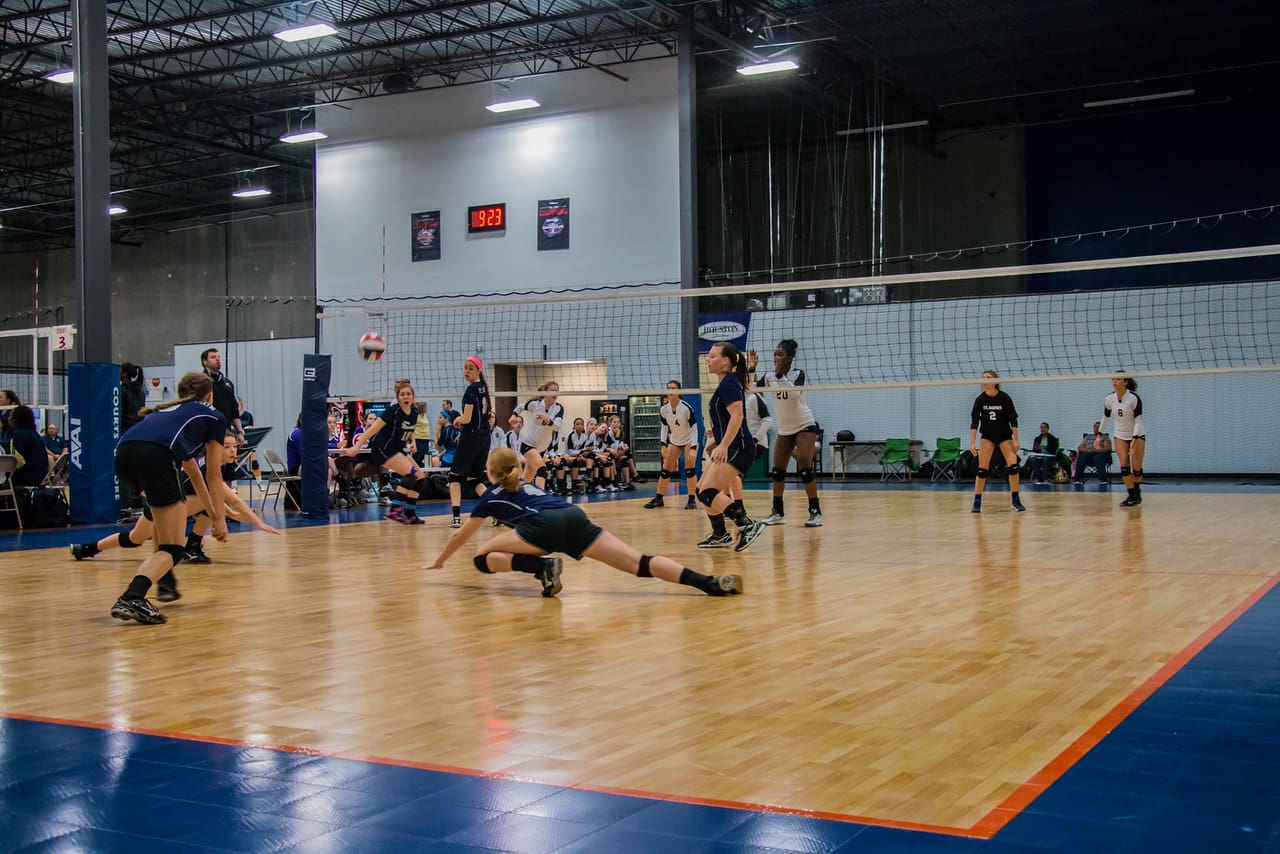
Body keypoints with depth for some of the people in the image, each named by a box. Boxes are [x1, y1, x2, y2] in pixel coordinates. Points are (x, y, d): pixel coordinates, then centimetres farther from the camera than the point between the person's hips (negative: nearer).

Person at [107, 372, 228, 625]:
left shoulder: (168, 410, 40)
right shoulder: (214, 417, 24)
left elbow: (193, 473, 48)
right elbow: (213, 476, 24)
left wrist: (212, 511, 55)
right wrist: (220, 518, 32)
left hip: (124, 453, 7)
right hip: (155, 456, -7)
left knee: (175, 508, 33)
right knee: (171, 549, -1)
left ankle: (165, 581, 28)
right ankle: (131, 598, -26)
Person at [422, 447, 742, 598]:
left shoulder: (491, 497, 27)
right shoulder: (527, 486, 40)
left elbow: (461, 536, 39)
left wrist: (438, 562, 56)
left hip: (547, 525, -5)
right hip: (575, 516, 5)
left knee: (483, 558, 10)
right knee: (638, 563, -9)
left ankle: (541, 567, -14)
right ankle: (711, 583, -28)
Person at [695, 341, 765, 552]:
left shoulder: (729, 384, -13)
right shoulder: (726, 384, 17)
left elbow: (737, 416, -24)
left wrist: (724, 445, -29)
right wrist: (717, 432, 28)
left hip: (737, 448, -11)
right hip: (731, 448, 11)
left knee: (708, 493, -18)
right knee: (702, 489, 14)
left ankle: (748, 525, -19)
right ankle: (720, 535, 21)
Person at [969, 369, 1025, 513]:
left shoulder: (1004, 398, -13)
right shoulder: (980, 400, -11)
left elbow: (1013, 420, -10)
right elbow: (974, 422, -11)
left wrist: (1016, 440, -13)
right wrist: (972, 443, -18)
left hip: (1004, 435, -1)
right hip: (987, 436, 1)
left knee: (1013, 464, -12)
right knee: (982, 468, -8)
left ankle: (1015, 500, 1)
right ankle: (977, 502, -1)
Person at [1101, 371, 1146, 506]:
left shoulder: (1134, 398, -21)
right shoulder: (1109, 399, -7)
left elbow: (1138, 420, -19)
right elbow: (1105, 418, 8)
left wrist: (1134, 439, -27)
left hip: (1137, 435, -4)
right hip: (1120, 435, 4)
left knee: (1136, 467, -8)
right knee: (1124, 465, -9)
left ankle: (1137, 491, 17)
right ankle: (1132, 495, -3)